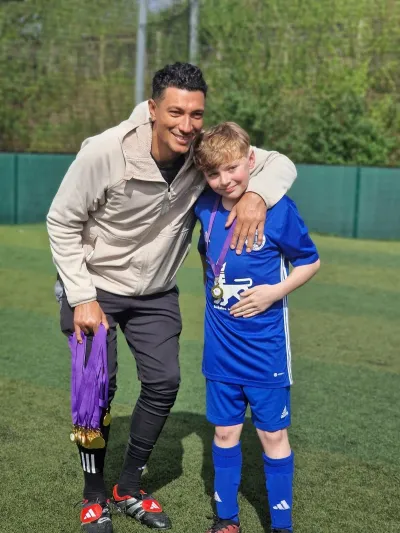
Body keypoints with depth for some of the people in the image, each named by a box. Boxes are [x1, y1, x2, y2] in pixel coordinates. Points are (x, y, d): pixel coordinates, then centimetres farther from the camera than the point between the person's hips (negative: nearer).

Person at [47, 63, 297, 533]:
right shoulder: (105, 152, -29)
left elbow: (279, 164, -9)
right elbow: (62, 223, -17)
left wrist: (257, 194, -32)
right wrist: (82, 298, -18)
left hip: (155, 293, 4)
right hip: (95, 284, -4)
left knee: (164, 382, 2)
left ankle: (129, 489, 24)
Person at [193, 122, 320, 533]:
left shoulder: (278, 209, -15)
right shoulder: (205, 208, -2)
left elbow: (310, 261, -4)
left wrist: (276, 291, -16)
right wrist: (212, 283, 6)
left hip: (266, 348, -4)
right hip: (220, 346, 4)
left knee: (273, 434, 7)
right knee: (225, 431, 14)